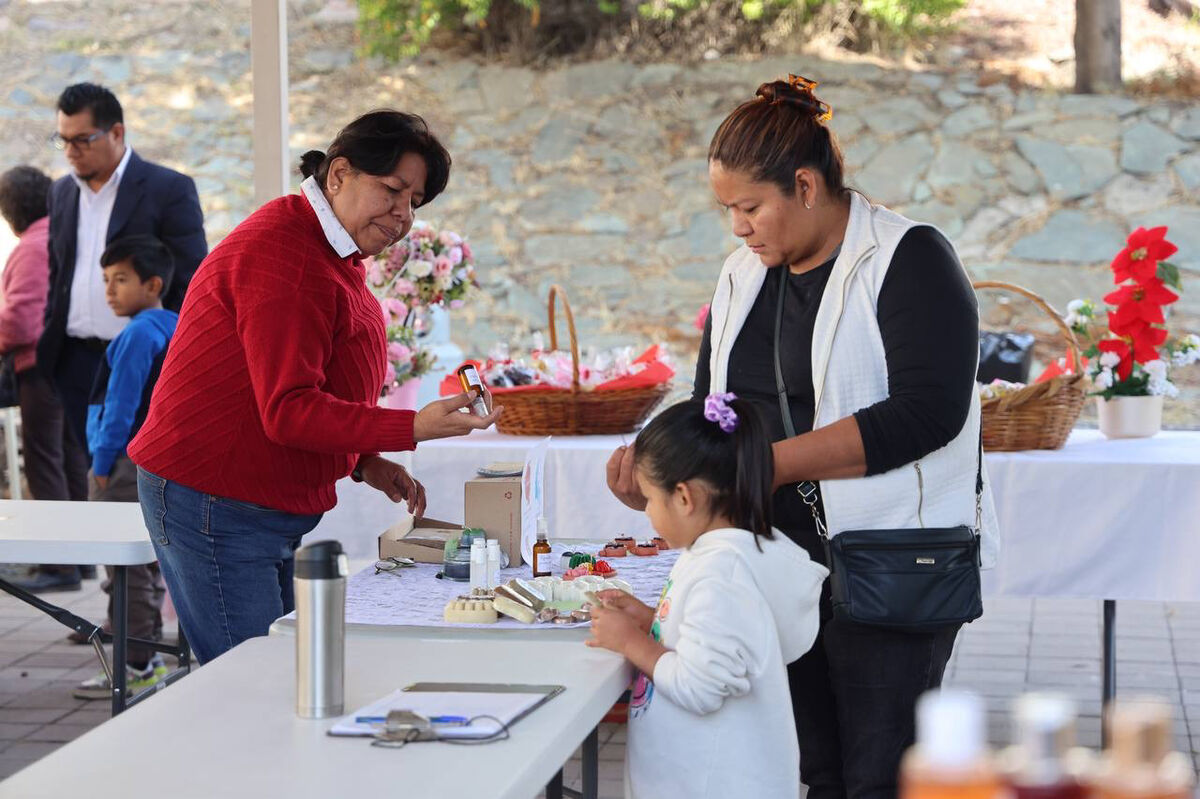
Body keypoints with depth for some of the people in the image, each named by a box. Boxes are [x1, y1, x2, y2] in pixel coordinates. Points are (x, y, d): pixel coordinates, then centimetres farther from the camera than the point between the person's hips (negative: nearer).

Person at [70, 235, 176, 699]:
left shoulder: (137, 335, -15)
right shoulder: (178, 329, 13)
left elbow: (121, 405, -17)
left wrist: (103, 462, -11)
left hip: (129, 464, -10)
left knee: (127, 567, -6)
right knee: (146, 564, 16)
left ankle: (135, 666, -5)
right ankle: (148, 655, 23)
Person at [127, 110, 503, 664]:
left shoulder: (334, 255, 16)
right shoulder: (286, 257, -19)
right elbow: (288, 411, -25)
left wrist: (364, 463, 8)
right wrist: (413, 428, -31)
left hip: (275, 506, 11)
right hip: (213, 504, -11)